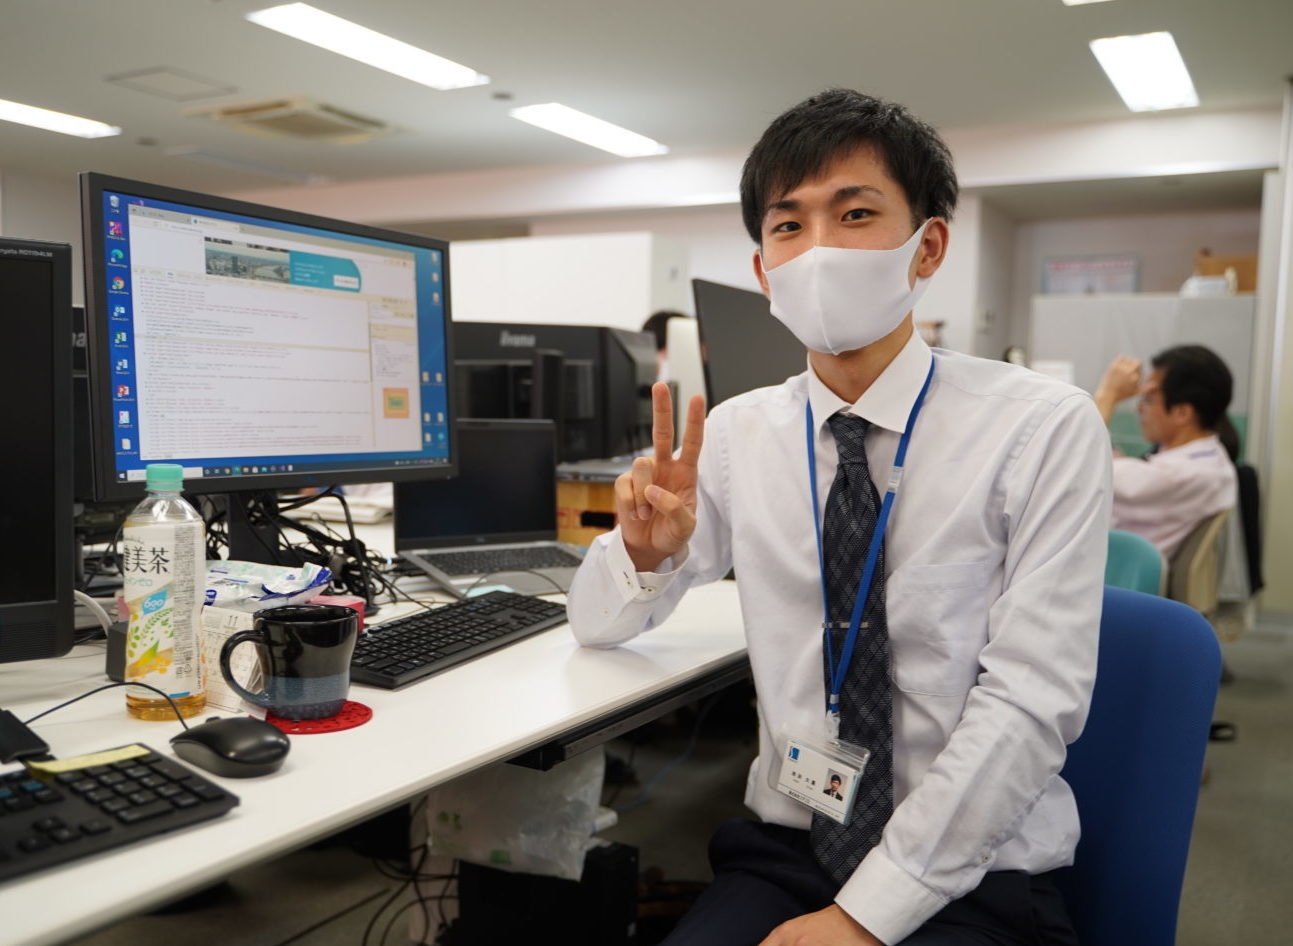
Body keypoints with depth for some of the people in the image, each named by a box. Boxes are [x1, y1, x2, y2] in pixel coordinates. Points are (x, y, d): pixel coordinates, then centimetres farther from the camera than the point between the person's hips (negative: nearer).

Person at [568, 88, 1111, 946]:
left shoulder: (1046, 430, -9)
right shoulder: (735, 434, 1)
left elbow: (1032, 699, -14)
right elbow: (596, 625, 7)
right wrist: (646, 551, -15)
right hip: (782, 857, 3)